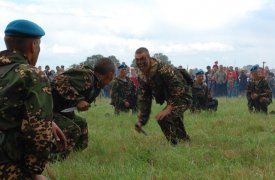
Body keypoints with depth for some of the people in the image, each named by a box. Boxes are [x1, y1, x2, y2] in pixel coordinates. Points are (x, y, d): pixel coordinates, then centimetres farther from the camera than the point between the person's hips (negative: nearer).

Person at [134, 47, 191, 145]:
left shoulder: (164, 70, -32)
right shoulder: (142, 76, -5)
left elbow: (179, 91, -33)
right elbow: (143, 99, -2)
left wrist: (168, 109, -39)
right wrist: (140, 121, -10)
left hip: (183, 98, -9)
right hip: (171, 99, 9)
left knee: (164, 117, -30)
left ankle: (174, 144, -16)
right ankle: (185, 140, 56)